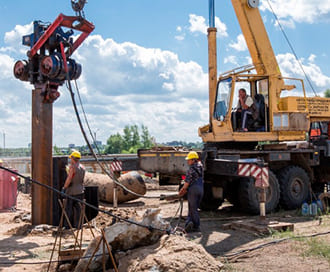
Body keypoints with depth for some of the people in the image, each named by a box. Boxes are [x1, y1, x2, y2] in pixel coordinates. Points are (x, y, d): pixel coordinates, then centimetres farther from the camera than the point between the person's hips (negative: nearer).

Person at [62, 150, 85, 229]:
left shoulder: (72, 167, -14)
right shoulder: (82, 167, 8)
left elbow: (69, 179, -17)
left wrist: (64, 188, -11)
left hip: (72, 191, -6)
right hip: (80, 191, 6)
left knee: (69, 208, 3)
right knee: (78, 208, 9)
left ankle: (68, 225, 7)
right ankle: (77, 224, 10)